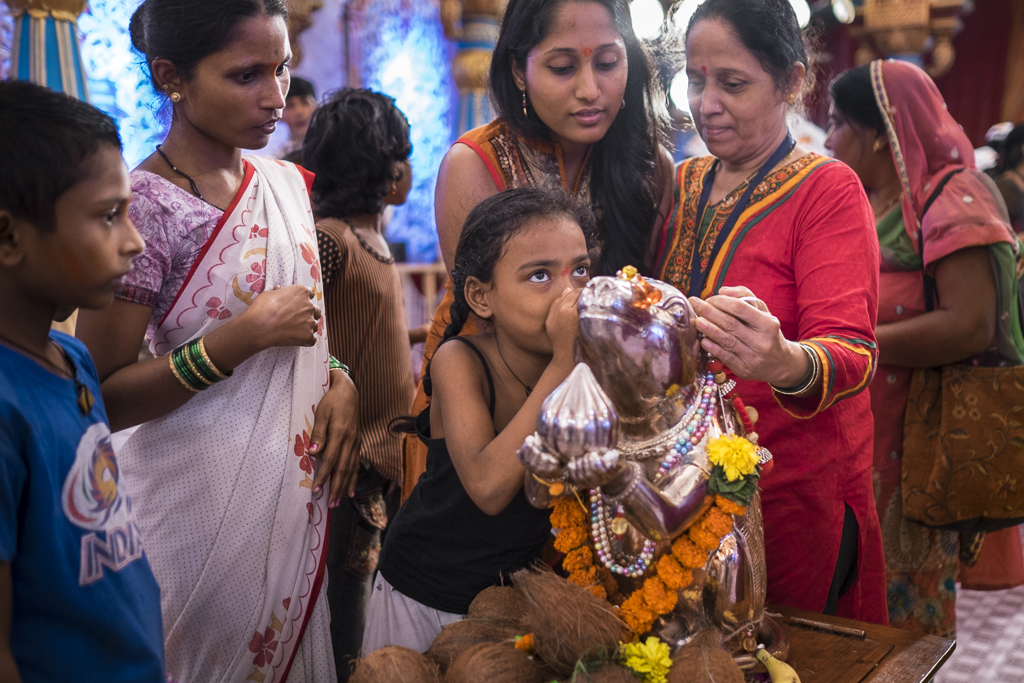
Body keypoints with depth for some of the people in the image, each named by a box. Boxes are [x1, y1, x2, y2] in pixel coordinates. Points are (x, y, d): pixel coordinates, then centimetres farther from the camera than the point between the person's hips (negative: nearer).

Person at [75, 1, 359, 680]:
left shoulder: (288, 185, 4)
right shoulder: (142, 208, -17)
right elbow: (101, 400, -16)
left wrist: (339, 381, -2)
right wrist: (242, 337, -23)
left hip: (300, 482, 6)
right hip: (207, 498, -6)